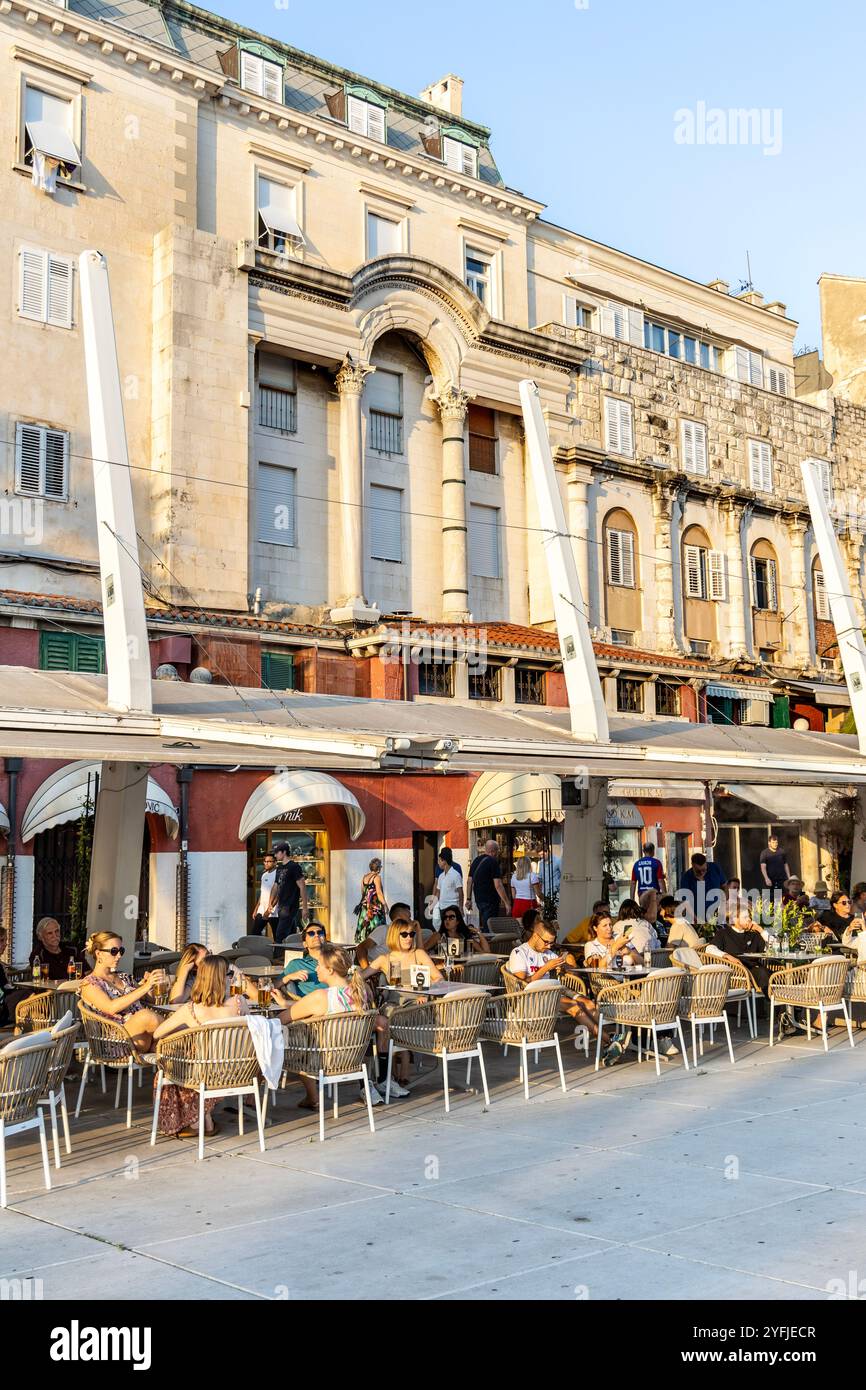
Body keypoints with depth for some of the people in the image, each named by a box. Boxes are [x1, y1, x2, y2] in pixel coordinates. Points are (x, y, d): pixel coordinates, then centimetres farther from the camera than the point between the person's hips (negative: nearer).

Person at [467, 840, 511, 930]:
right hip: (490, 901, -8)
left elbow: (470, 881, 14)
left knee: (484, 926, 19)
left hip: (478, 899, 8)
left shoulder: (476, 860, 10)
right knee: (489, 928, -5)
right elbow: (498, 885, -19)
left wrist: (468, 899, 20)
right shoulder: (493, 862, -14)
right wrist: (507, 903, -16)